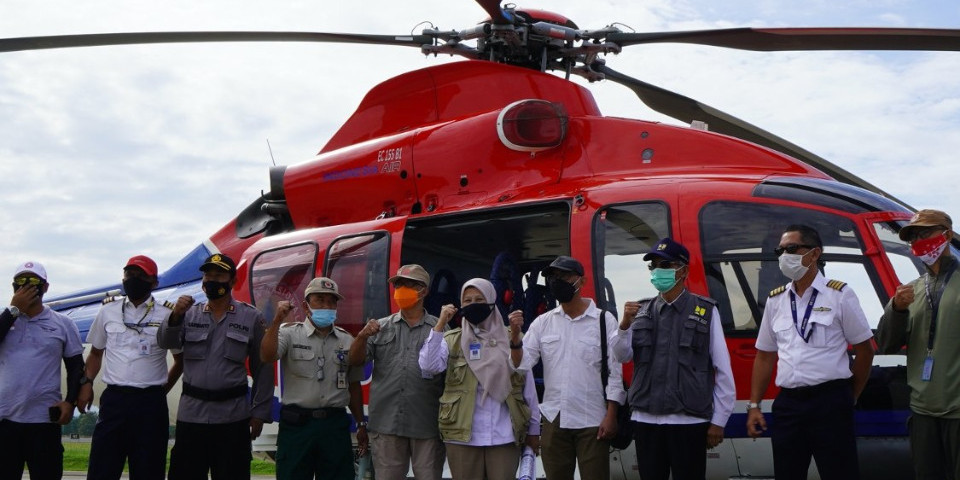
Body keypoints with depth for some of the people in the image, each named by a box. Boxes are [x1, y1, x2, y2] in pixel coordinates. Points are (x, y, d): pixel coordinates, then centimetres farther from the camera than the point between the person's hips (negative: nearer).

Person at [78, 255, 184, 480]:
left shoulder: (167, 315, 1)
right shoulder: (108, 310, 9)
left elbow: (180, 360, 10)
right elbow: (96, 353, 18)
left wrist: (162, 390, 6)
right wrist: (86, 383, 5)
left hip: (151, 402, -2)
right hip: (113, 399, 2)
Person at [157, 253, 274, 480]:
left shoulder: (251, 318, 4)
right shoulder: (190, 314, 10)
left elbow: (262, 369, 4)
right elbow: (166, 342, -8)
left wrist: (259, 413, -1)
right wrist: (176, 316, -27)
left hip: (233, 416, -2)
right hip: (191, 414, 2)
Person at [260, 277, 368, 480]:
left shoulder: (347, 340, 11)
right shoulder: (290, 333, 1)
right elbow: (267, 357, -18)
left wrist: (361, 424, 14)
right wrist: (277, 321, -26)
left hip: (336, 425, 3)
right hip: (296, 424, -3)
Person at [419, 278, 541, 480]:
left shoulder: (512, 339, 6)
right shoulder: (452, 341, 5)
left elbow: (528, 389, 8)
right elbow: (428, 366, -13)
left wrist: (534, 429, 8)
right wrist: (440, 324, -11)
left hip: (505, 436, 0)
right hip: (463, 436, 0)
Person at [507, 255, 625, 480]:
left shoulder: (604, 320, -2)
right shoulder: (542, 322, 7)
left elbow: (616, 371, -4)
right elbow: (521, 365, 2)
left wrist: (611, 415, -10)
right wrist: (515, 336, -16)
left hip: (592, 420, -3)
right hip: (554, 420, 4)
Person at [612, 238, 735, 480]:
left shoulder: (706, 311, -2)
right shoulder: (641, 311, 10)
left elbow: (723, 370, -2)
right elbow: (621, 356, 5)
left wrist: (719, 421, -3)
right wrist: (625, 325, -12)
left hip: (689, 421, -4)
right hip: (646, 420, 4)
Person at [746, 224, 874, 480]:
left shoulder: (839, 295, -2)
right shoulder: (775, 300, 10)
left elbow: (864, 350, 1)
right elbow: (765, 356, 14)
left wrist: (849, 398, 4)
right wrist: (754, 406, 9)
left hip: (829, 402, -4)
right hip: (787, 404, 4)